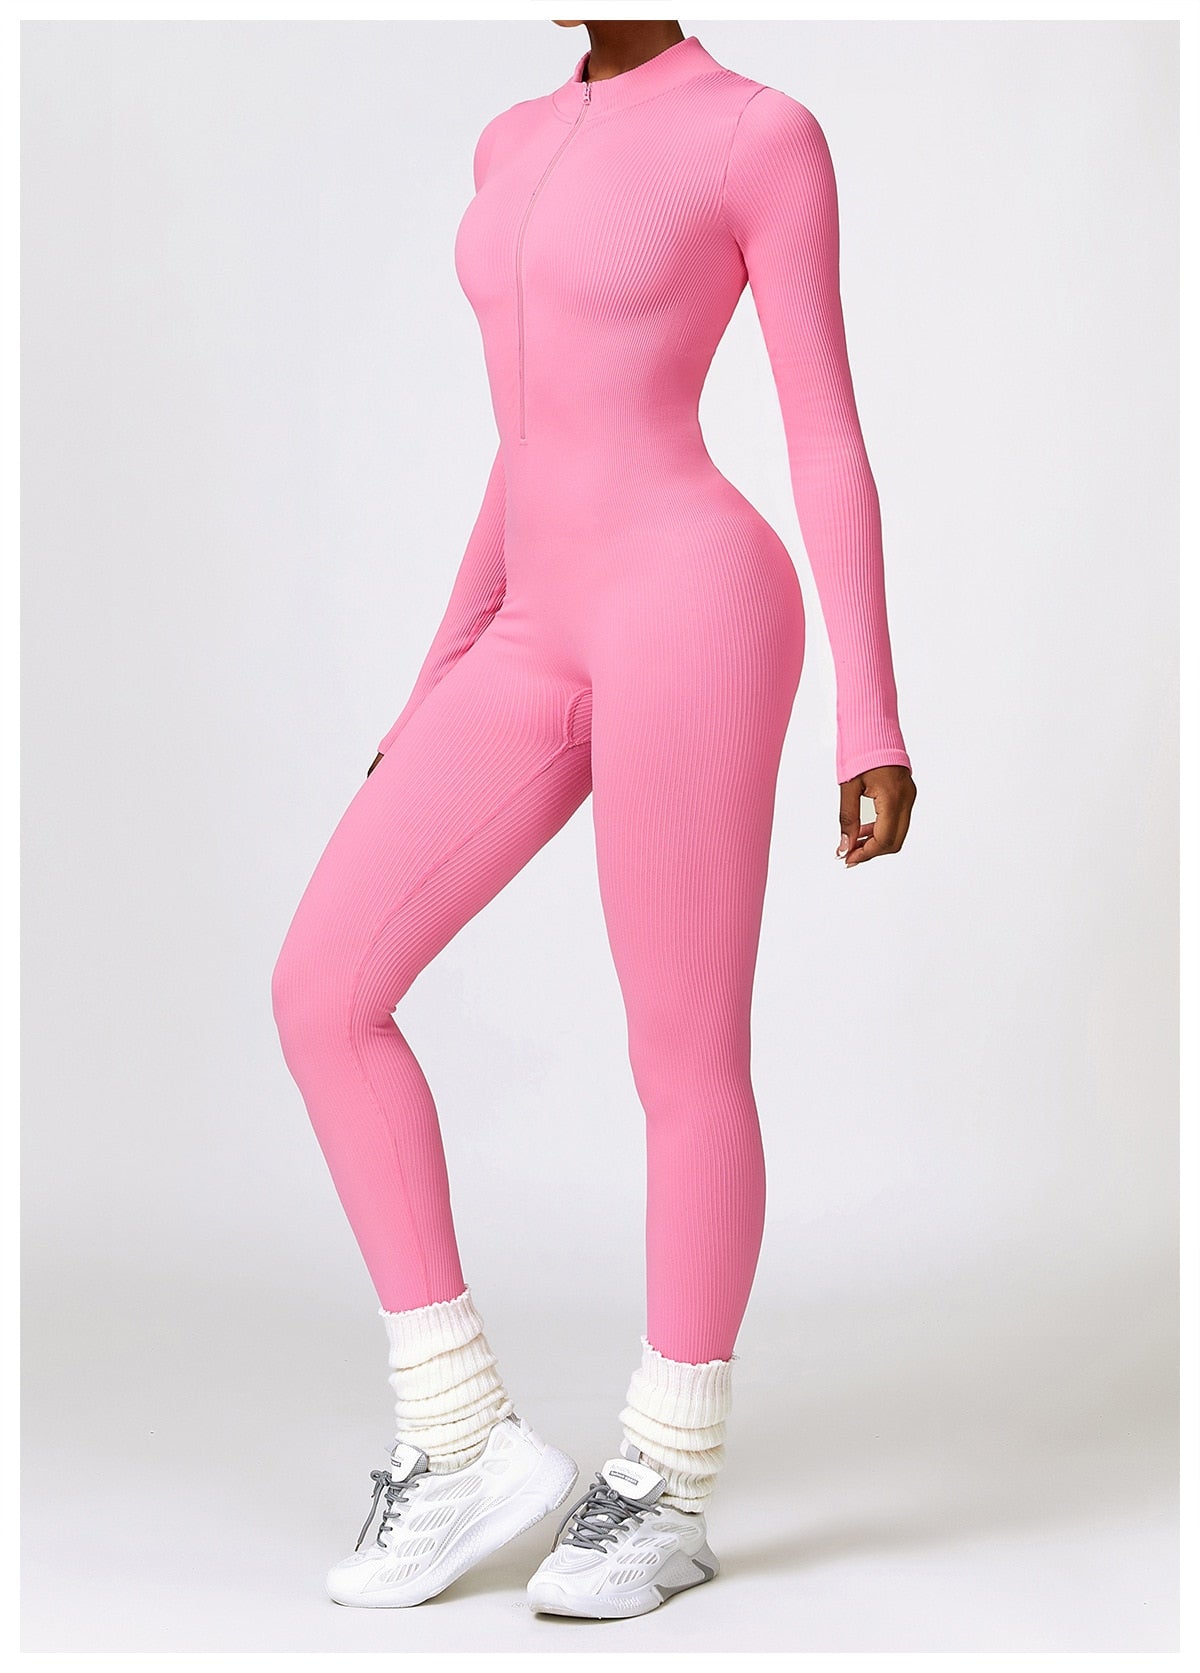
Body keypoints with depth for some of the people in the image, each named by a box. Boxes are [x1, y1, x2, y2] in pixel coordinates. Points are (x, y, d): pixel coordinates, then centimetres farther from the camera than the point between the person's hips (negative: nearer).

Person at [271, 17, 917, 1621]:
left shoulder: (768, 133, -1)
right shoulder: (521, 148, 21)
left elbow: (831, 442, -4)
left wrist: (876, 726, -7)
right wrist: (433, 694, 21)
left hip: (692, 616, -7)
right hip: (546, 643, 7)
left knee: (684, 1059, 0)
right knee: (322, 992, -3)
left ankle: (667, 1491, 18)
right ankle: (467, 1443, 6)